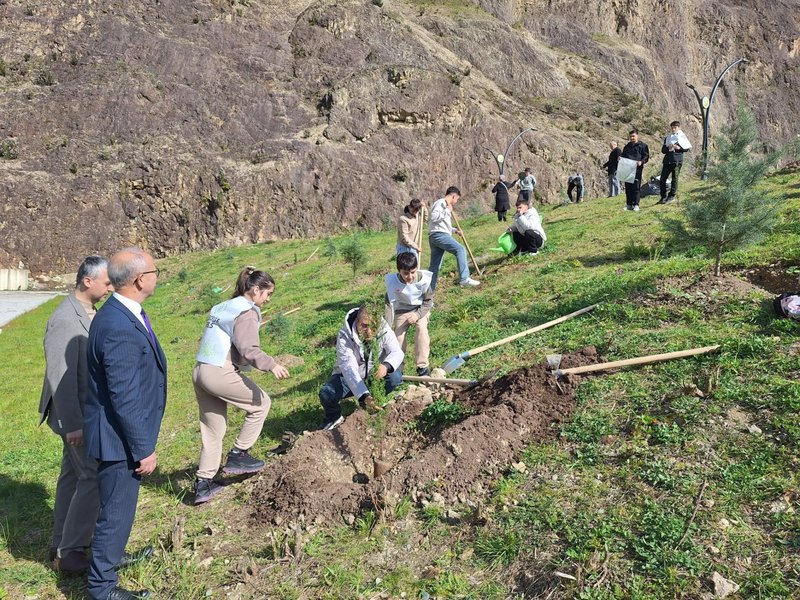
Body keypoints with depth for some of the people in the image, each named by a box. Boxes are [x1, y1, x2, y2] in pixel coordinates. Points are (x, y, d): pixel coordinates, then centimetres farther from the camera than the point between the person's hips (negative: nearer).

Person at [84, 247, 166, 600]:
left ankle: (112, 555, 51)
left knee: (117, 507, 29)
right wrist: (143, 449, -19)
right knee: (116, 512, 7)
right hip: (120, 438, -10)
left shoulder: (125, 313, 2)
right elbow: (124, 399, -27)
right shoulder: (120, 329, -30)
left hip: (125, 433, 10)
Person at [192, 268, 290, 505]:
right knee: (260, 403, 9)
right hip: (221, 373, -9)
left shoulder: (223, 307, 20)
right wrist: (271, 365, -23)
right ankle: (238, 455, 12)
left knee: (212, 429, 16)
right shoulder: (247, 312, -8)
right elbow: (248, 350, -20)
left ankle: (204, 484, 20)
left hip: (200, 372, 9)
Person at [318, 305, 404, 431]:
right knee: (326, 394, -27)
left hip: (374, 374, 2)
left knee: (395, 377, -26)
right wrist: (364, 396, -51)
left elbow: (397, 352, -28)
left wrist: (386, 365, -54)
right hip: (349, 377, -2)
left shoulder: (384, 330, -21)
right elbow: (349, 368, -38)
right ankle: (334, 418, 9)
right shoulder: (344, 336, -30)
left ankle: (376, 404, 4)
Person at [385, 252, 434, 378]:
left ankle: (423, 366, -17)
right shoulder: (392, 281, -25)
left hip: (420, 309, -1)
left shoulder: (425, 279, -25)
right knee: (398, 334, -12)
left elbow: (428, 301, -11)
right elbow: (389, 304, -18)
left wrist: (418, 314, -25)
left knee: (421, 328, -23)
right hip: (401, 310, 1)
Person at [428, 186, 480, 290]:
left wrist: (454, 230, 21)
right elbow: (433, 217, -20)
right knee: (460, 250, -21)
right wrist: (447, 211, -13)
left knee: (435, 266, 10)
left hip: (434, 238, 11)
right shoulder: (441, 203, -5)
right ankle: (464, 279, -29)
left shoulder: (445, 205, 27)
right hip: (439, 235, -11)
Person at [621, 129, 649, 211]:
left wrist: (641, 162, -18)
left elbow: (646, 156, 0)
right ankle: (629, 204, 10)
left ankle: (636, 204, -4)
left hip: (637, 169, -5)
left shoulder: (642, 145, 5)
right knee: (628, 187, 4)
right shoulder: (627, 146, 20)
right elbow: (623, 156, 26)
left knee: (636, 186, -7)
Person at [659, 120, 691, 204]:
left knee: (674, 179, -1)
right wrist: (668, 148, -7)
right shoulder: (667, 138, 18)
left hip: (677, 160, -4)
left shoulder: (682, 137, 8)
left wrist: (679, 147, -11)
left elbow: (687, 148, 4)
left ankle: (671, 196, 6)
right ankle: (663, 196, 7)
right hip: (667, 160, 4)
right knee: (662, 179, -2)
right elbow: (663, 150, 13)